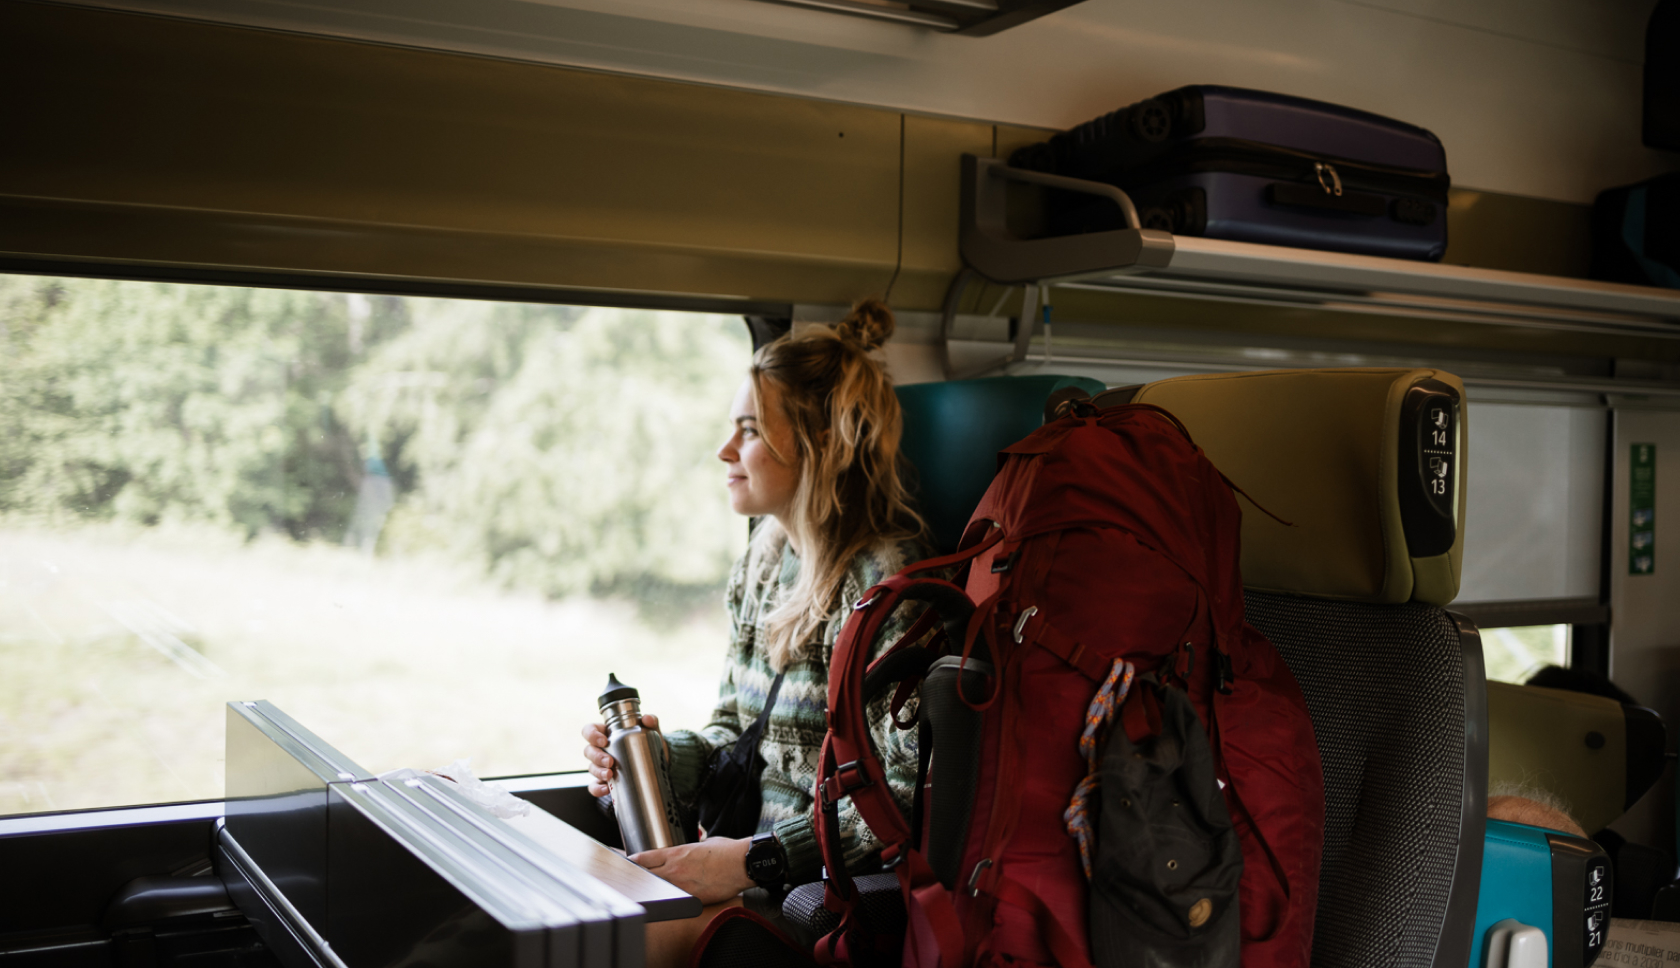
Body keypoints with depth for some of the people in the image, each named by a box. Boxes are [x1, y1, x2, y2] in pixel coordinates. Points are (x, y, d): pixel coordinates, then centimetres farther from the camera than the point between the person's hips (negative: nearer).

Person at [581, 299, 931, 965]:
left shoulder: (885, 579, -18)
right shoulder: (763, 561, 10)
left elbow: (909, 792, -22)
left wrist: (754, 859, -22)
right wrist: (656, 754, -2)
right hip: (749, 845, 7)